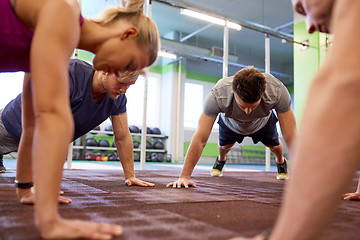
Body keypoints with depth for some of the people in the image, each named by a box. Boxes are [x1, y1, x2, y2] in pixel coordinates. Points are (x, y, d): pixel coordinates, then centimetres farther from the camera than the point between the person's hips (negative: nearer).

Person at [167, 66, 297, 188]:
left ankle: (281, 162, 52)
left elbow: (291, 138, -39)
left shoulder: (277, 91, -45)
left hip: (263, 122, 1)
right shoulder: (217, 95, -47)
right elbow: (200, 139, -43)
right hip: (230, 123, 0)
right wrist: (184, 177, -44)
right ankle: (221, 160, 52)